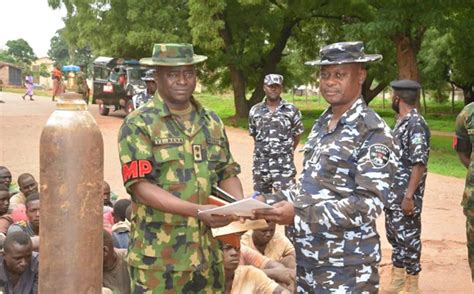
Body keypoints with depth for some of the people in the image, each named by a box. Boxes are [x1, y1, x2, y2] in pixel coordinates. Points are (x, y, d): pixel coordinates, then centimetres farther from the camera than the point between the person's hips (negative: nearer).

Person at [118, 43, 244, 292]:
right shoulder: (139, 124, -7)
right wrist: (197, 210, -25)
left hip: (207, 253, 5)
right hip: (158, 256, -5)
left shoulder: (212, 122, 11)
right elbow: (140, 186, -15)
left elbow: (227, 174, 15)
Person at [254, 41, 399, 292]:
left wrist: (299, 214, -24)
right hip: (307, 256, 7)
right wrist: (269, 202, 0)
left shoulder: (374, 132, -12)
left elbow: (369, 204, -19)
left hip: (347, 266, -7)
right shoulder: (320, 125, 10)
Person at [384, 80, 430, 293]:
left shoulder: (416, 124, -18)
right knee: (394, 233, 16)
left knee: (408, 236, 0)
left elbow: (419, 164, -22)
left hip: (406, 194, -9)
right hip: (393, 192, 9)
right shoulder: (401, 122, 10)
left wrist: (409, 196, -23)